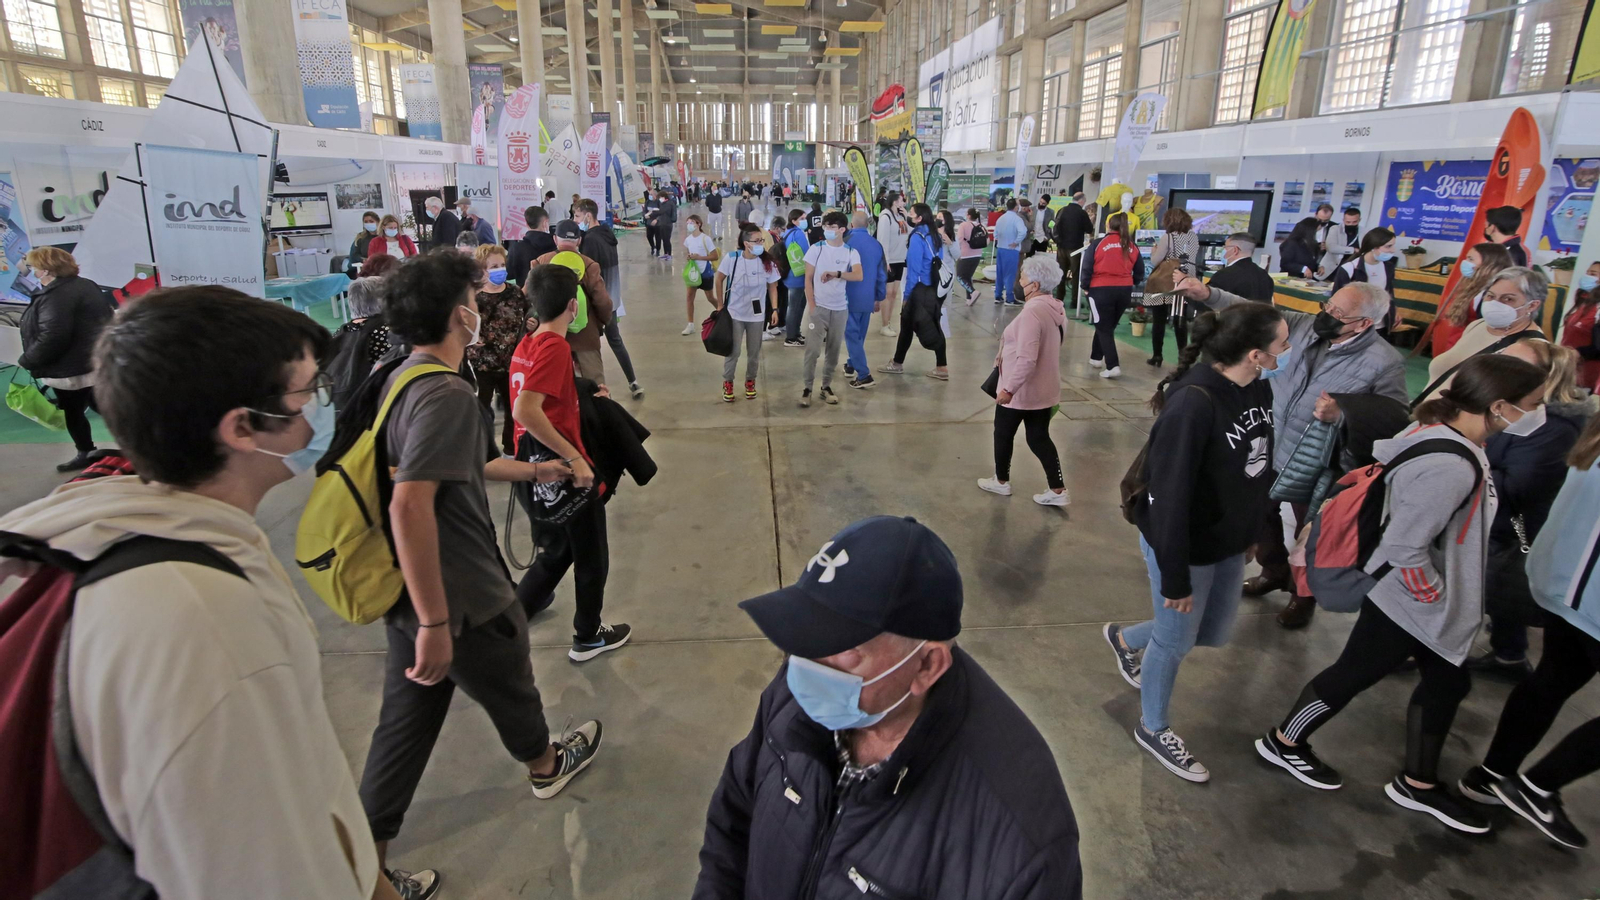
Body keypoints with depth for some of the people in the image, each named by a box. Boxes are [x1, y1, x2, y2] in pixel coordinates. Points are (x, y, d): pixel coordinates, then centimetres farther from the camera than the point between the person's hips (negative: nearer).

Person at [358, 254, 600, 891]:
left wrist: (532, 470, 28)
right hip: (460, 599, -8)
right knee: (509, 689, 21)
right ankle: (545, 766, 50)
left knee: (406, 721, 18)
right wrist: (436, 623, -31)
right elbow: (410, 506, -35)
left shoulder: (401, 379, 6)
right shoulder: (446, 394, -26)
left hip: (411, 595, 8)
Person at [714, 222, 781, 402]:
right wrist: (720, 305, 2)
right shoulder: (731, 258, -14)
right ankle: (728, 383, 23)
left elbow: (772, 287, 1)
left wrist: (774, 309, -6)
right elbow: (719, 280, 1)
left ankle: (750, 381, 33)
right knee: (733, 352, 4)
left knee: (754, 352, 12)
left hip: (756, 315, 2)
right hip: (734, 313, -1)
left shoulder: (767, 262, -10)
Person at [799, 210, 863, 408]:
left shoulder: (851, 252, 2)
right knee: (813, 349, -6)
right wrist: (811, 305, -7)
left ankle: (826, 386, 20)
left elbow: (858, 275, -14)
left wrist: (836, 274, -25)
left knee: (834, 350, 8)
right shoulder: (816, 249, 0)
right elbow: (808, 279, 0)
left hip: (840, 309, 2)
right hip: (818, 307, -2)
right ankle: (807, 388, 3)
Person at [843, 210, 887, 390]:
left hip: (849, 297, -5)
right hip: (868, 299, 5)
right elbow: (882, 274, 9)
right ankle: (852, 365, 34)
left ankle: (864, 375, -10)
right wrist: (879, 297, 19)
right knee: (859, 334, 19)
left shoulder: (846, 242, -11)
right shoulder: (877, 245, 4)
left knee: (852, 335, -3)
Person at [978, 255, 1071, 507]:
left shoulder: (1032, 312, -26)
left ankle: (1001, 482, 31)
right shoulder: (1056, 308, 3)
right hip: (1045, 390, 8)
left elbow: (1026, 359, -31)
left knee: (1003, 434, 14)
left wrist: (1009, 388, -25)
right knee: (1039, 438, 14)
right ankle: (1058, 490, 14)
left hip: (1020, 391, -8)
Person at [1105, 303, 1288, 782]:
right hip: (1185, 545, -8)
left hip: (1231, 543, 8)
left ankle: (1125, 638, 49)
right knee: (1176, 642, 12)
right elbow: (1170, 494, -27)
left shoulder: (1257, 388, -5)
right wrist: (1175, 577, -21)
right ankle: (1153, 729, 38)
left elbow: (1262, 465, 9)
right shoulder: (1194, 404, -30)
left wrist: (1259, 527, 15)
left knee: (1215, 633, 23)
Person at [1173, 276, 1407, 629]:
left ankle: (1304, 596, 40)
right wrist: (1208, 294, -18)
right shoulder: (1308, 326, -6)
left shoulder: (1385, 362, -20)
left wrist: (1342, 415, -33)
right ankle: (1275, 570, 51)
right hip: (1270, 446, 6)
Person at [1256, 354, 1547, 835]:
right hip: (1409, 605, -10)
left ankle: (1418, 784, 39)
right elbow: (1404, 549, -31)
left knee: (1446, 685, 21)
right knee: (1353, 675, 9)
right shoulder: (1450, 468, -33)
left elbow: (1381, 451, 12)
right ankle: (1283, 742, 31)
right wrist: (1434, 596, -15)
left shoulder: (1436, 430, -5)